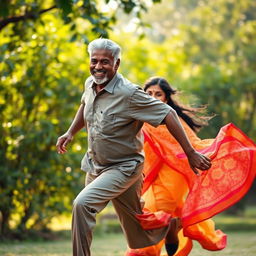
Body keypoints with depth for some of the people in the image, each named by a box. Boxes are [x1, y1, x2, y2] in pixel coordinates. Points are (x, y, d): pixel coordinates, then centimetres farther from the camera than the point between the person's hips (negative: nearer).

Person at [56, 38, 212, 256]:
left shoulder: (129, 94, -25)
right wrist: (70, 133, 8)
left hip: (123, 168, -7)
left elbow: (168, 115, -23)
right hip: (95, 165, 7)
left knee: (83, 204, -28)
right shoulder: (90, 84, -4)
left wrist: (191, 153, -23)